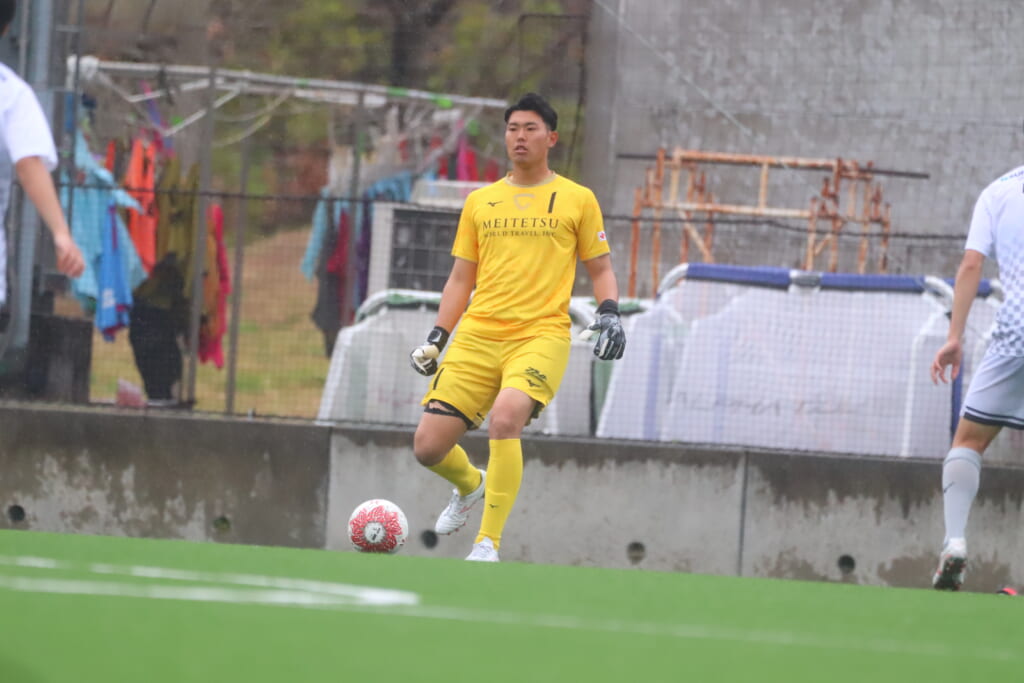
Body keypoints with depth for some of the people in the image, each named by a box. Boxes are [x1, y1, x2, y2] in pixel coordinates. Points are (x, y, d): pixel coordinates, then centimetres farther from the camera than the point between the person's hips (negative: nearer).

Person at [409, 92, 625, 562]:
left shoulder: (577, 200, 8)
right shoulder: (480, 202, 16)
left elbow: (600, 268, 14)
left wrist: (609, 313, -5)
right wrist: (436, 339, 10)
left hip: (542, 334, -4)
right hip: (477, 335, 4)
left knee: (505, 419, -32)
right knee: (429, 445, -5)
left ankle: (488, 543, -22)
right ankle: (471, 485, 32)